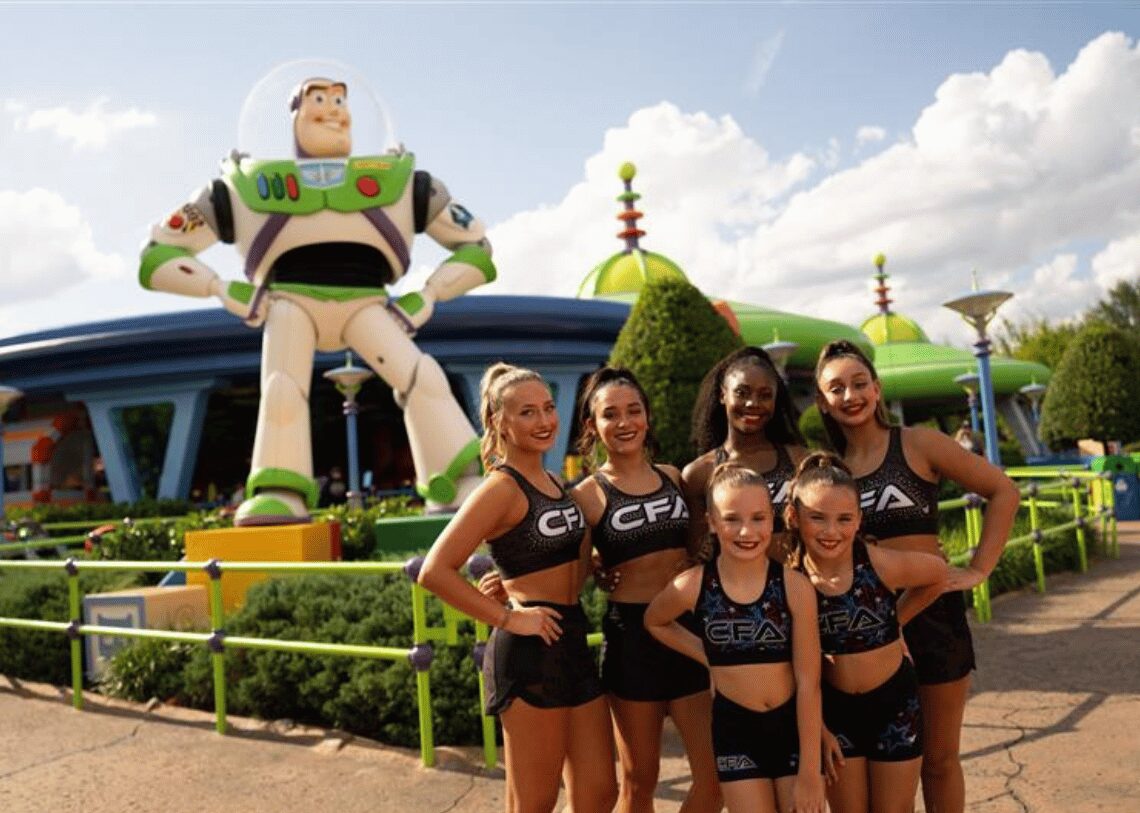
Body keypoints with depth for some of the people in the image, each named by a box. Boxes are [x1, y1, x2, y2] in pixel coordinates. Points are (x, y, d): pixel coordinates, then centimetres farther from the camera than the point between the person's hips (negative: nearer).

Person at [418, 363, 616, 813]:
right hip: (530, 650, -8)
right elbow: (434, 572, -22)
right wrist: (508, 618, -19)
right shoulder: (502, 487, -14)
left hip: (573, 642, 8)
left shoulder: (553, 482, 11)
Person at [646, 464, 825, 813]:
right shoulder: (692, 586, -12)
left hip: (794, 725, 0)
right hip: (735, 730, 0)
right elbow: (655, 622, 11)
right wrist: (710, 657, -1)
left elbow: (808, 682, -11)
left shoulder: (795, 586, -14)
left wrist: (810, 771, -10)